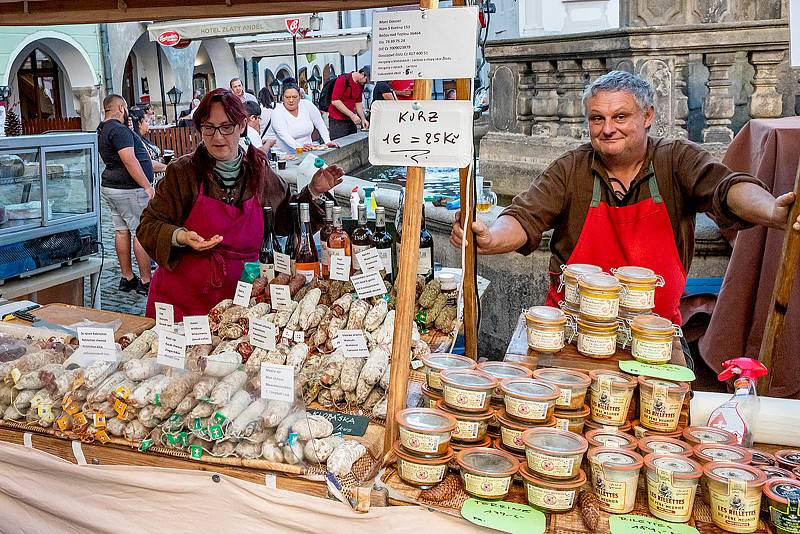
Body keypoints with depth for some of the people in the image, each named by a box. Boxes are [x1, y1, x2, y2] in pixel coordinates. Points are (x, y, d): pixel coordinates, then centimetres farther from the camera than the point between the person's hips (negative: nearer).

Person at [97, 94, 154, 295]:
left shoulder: (103, 130, 16)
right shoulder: (119, 130, -16)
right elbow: (130, 161, -23)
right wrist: (148, 187, -20)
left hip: (110, 187, 10)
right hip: (129, 189, -10)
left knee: (122, 231, 12)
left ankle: (127, 278, 18)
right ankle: (145, 282, -1)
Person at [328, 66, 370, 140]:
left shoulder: (361, 85, 11)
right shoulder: (343, 80, -12)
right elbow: (335, 101, -18)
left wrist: (363, 119, 8)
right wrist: (352, 115, -19)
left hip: (351, 121, 7)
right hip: (337, 122, -7)